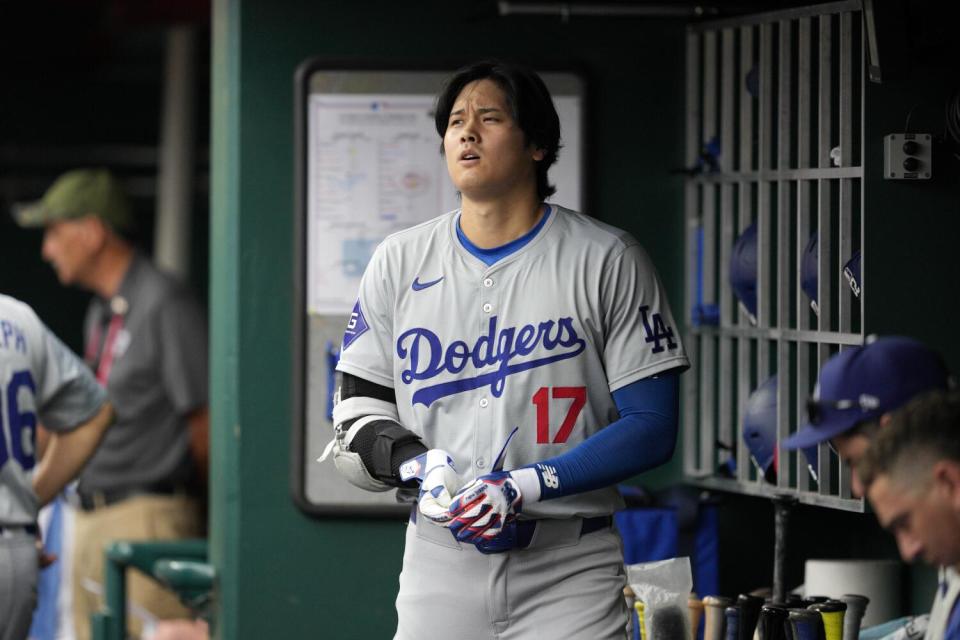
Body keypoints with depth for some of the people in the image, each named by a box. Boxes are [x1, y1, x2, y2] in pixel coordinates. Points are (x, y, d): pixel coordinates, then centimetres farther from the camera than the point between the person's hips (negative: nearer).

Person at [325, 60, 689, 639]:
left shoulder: (608, 260, -1)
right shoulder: (399, 262, 10)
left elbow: (652, 428, -6)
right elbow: (357, 414, 10)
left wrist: (523, 488, -16)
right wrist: (419, 466, -11)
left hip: (569, 572, -3)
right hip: (440, 564, 3)